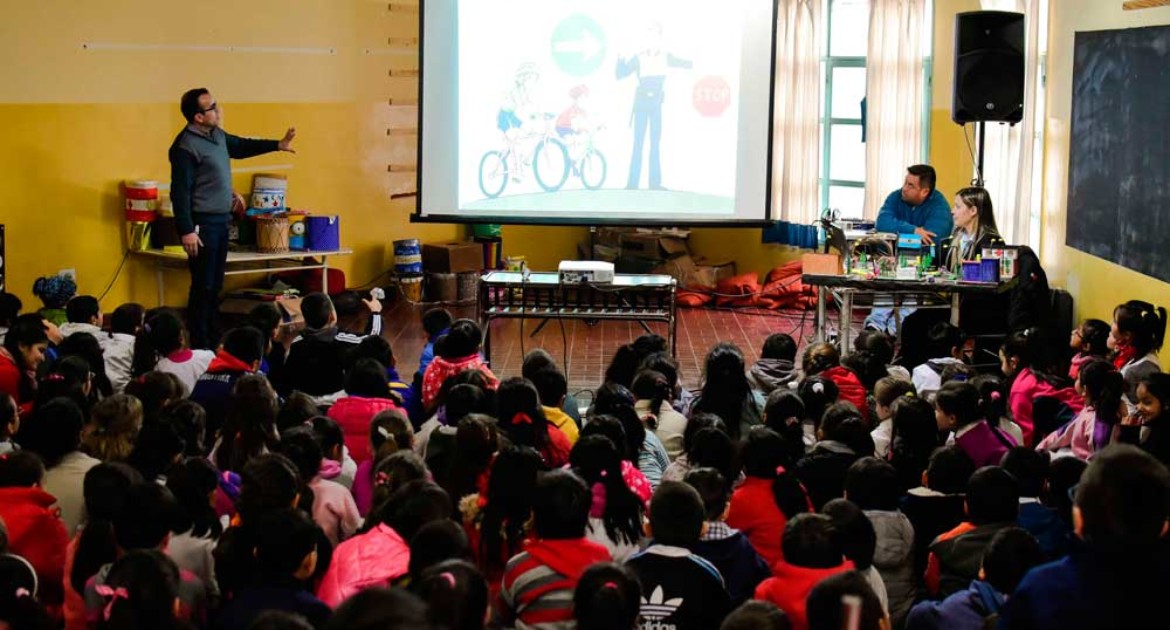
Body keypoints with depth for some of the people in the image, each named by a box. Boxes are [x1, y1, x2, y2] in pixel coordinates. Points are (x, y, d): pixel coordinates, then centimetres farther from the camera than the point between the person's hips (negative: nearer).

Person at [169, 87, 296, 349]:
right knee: (203, 287, -6)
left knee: (215, 285, 14)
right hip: (202, 222, -9)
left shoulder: (217, 134, 9)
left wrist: (278, 145, 29)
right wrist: (186, 231, -23)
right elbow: (180, 191, -20)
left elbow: (240, 146, 31)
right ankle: (200, 346, -2)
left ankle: (211, 342, 22)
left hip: (220, 220, 9)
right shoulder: (186, 146, -19)